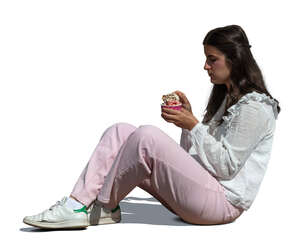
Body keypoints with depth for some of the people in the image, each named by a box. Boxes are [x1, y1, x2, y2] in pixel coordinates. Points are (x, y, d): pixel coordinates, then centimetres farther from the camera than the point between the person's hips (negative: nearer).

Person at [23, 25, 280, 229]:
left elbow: (227, 166, -14)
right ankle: (79, 204, -19)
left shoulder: (254, 107, -8)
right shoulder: (225, 97, 22)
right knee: (119, 132, -5)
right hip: (199, 190, 9)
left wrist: (193, 125, -13)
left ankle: (103, 208, -12)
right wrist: (187, 116, 5)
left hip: (224, 200, -9)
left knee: (148, 136, -29)